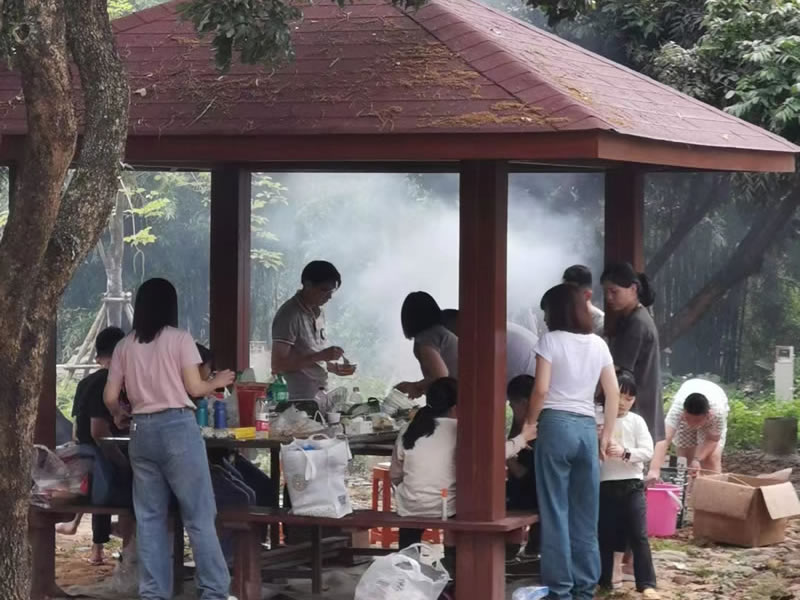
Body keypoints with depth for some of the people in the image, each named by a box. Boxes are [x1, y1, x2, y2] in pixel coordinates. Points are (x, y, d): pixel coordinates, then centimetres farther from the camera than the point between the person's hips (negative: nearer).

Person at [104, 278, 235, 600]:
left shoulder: (125, 346, 9)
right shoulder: (180, 339, -1)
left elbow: (110, 397, 8)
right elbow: (194, 388, -4)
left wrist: (120, 415, 30)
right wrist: (218, 382, 15)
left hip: (142, 430, 4)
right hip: (178, 427, -4)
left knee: (150, 516, 8)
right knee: (199, 514, 0)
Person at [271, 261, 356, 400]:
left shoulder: (318, 313, 13)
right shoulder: (289, 315, -12)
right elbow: (278, 364, -17)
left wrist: (335, 368, 6)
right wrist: (320, 356, -21)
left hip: (320, 397, 7)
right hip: (299, 400, -7)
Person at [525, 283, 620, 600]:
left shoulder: (550, 340, -3)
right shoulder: (598, 344, 11)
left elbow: (541, 389, -10)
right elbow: (613, 394, 10)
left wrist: (529, 425, 2)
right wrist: (607, 435, 16)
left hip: (556, 425, -5)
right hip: (587, 428, 5)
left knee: (555, 510, -1)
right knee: (585, 514, 9)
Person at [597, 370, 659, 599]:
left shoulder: (637, 422, 2)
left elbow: (648, 451, -6)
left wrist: (625, 452, -21)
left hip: (632, 485, 0)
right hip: (606, 485, 0)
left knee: (638, 536, -4)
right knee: (605, 535, 7)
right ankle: (606, 578, 18)